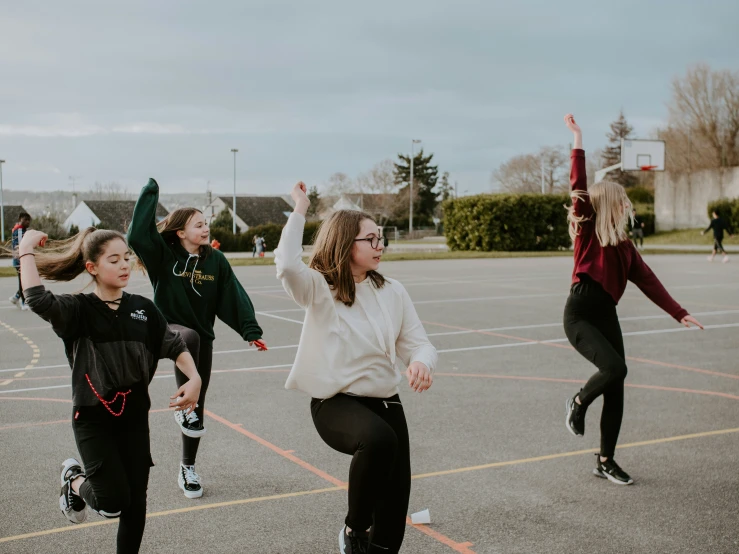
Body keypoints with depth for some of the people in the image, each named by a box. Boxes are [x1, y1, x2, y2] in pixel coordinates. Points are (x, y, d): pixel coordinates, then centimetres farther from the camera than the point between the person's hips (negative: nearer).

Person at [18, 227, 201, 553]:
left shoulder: (143, 309, 2)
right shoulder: (78, 310, -10)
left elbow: (174, 345, 3)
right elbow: (36, 300, -29)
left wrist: (194, 380, -13)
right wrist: (27, 250, -22)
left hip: (134, 417, 4)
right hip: (93, 418, -4)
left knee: (136, 502, 6)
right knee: (113, 502, -7)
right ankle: (75, 481, 26)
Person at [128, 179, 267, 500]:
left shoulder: (216, 260, -2)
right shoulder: (164, 255, -9)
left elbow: (234, 296, -5)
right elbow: (137, 234, -25)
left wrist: (250, 331, -15)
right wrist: (150, 193, -22)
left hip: (202, 336, 3)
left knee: (198, 403, 6)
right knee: (189, 338, -40)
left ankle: (187, 467, 21)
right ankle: (184, 406, -25)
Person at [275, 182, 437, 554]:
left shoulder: (392, 292, 3)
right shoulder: (319, 289, -8)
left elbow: (417, 343, 2)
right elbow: (287, 264, -30)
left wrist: (421, 362, -22)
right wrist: (300, 210, -21)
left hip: (385, 400, 5)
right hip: (335, 403, -5)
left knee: (396, 495, 3)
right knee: (379, 439, -36)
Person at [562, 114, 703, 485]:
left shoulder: (624, 245, 13)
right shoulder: (587, 230, -3)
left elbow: (648, 281, 12)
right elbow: (579, 188, -13)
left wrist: (679, 313, 7)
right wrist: (578, 140, -15)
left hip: (607, 315, 6)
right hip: (580, 315, -6)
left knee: (616, 390, 5)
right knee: (615, 368, -25)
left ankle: (605, 461, 18)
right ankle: (578, 403, 7)